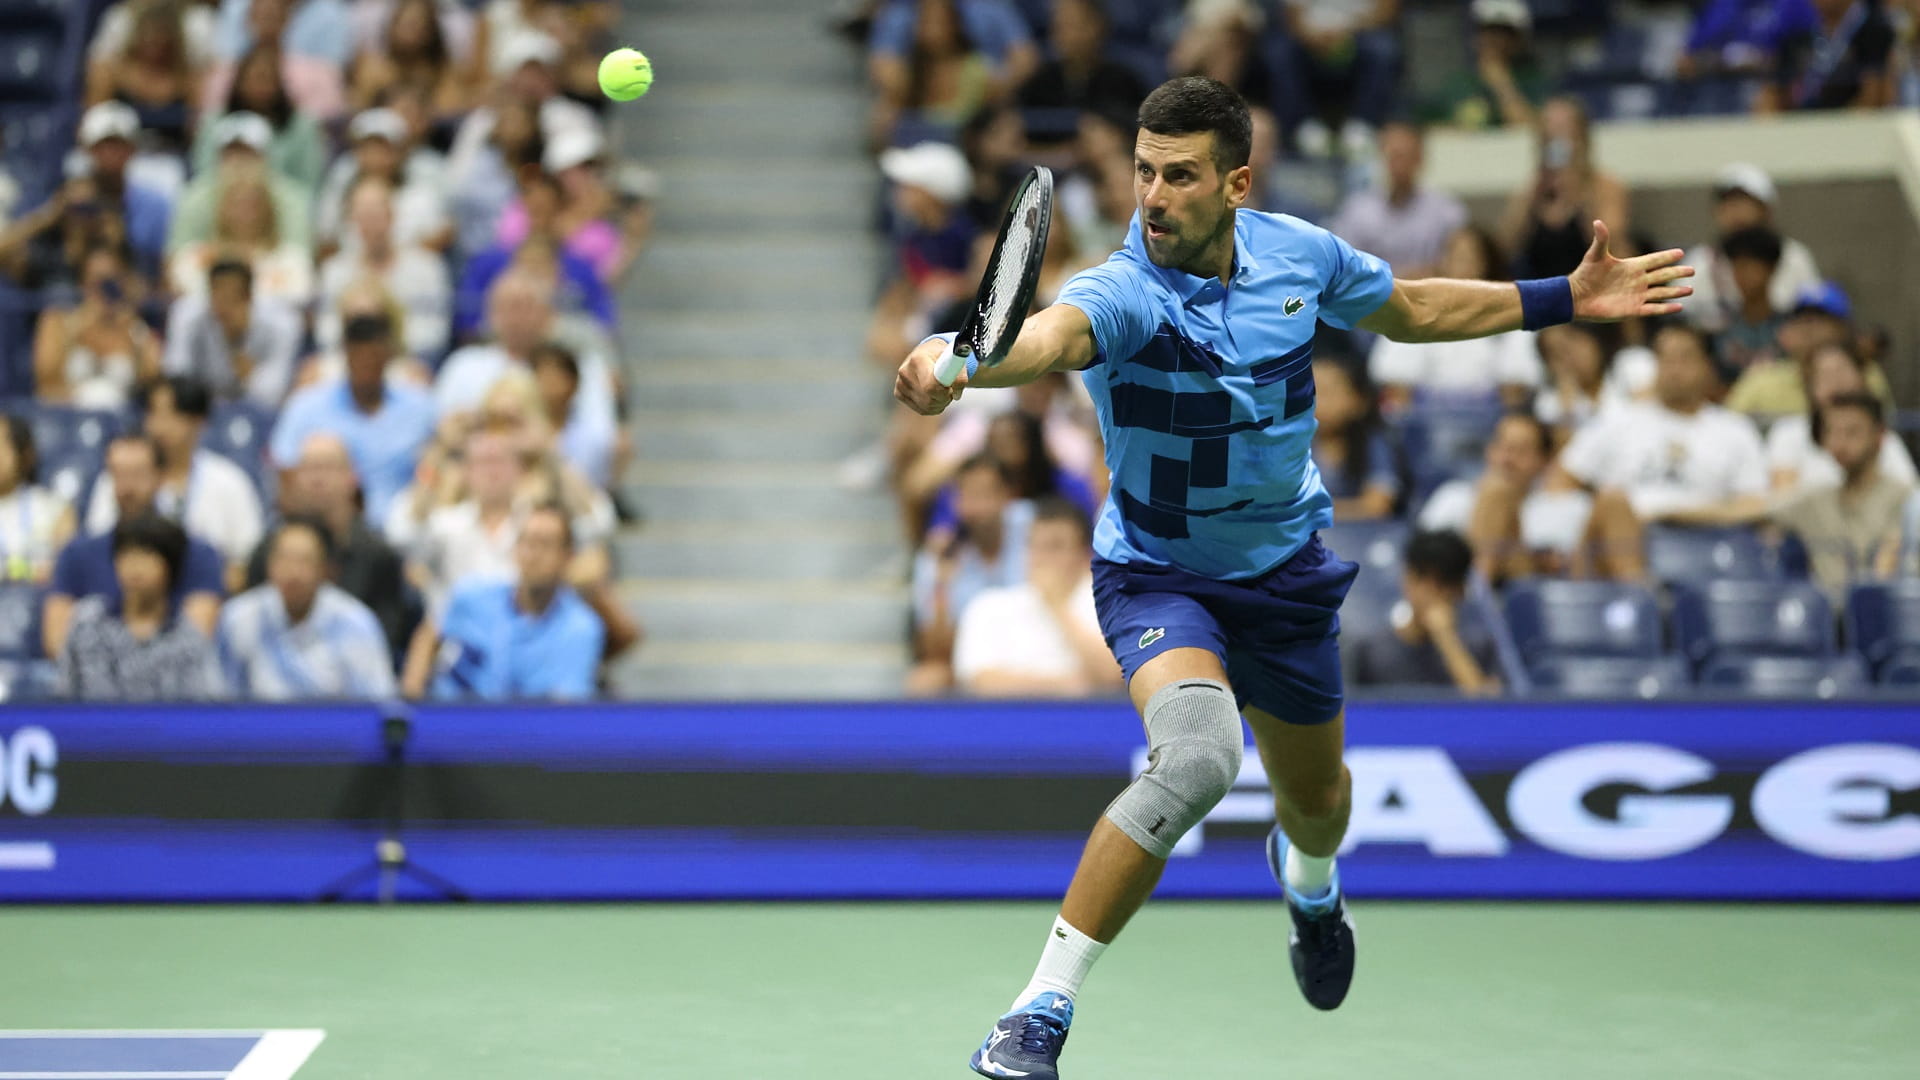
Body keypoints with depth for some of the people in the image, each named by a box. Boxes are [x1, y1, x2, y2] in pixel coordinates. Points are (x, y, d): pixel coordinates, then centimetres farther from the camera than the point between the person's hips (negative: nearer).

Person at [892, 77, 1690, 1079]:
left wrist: (1565, 298, 7)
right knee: (1197, 756, -34)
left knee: (1315, 797, 23)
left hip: (1285, 572, 5)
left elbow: (1410, 310, 9)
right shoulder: (1121, 293, -29)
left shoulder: (1299, 254, -13)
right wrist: (958, 362, -77)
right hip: (1156, 574, -5)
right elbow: (1047, 335, -54)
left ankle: (1308, 879, 65)